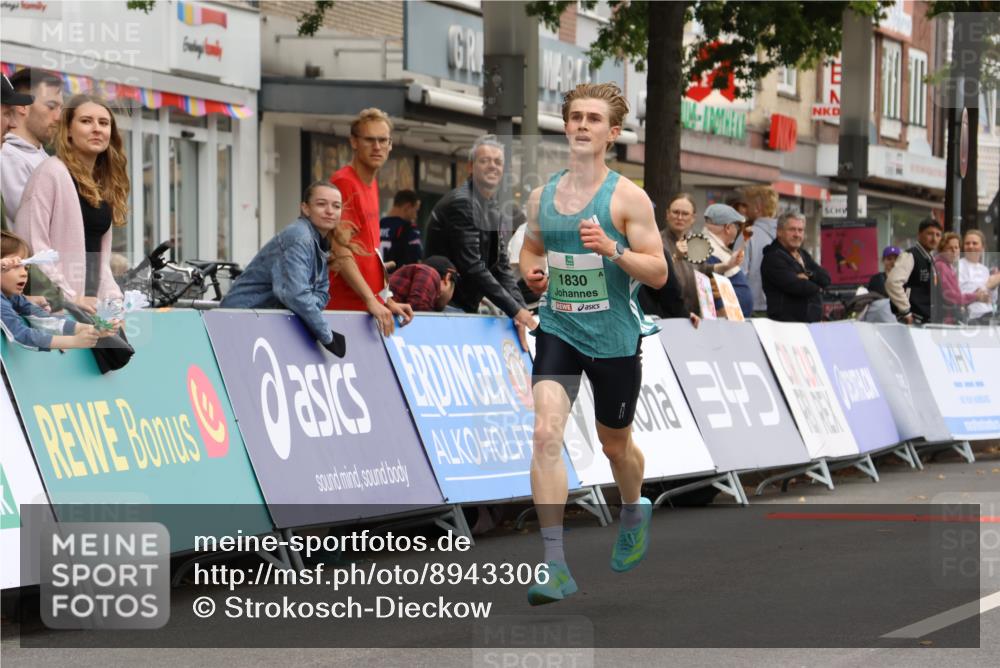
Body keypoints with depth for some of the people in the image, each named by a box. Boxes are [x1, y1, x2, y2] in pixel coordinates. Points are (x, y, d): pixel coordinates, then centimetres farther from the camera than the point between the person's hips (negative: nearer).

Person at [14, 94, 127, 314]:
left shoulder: (104, 186, 16)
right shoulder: (52, 172, -6)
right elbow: (30, 245, -14)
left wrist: (114, 299, 4)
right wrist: (68, 297, -16)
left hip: (90, 305, 7)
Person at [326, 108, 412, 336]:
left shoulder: (372, 184, 15)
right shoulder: (343, 182, -11)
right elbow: (341, 253, -18)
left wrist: (387, 301, 14)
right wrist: (372, 301, -23)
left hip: (374, 304, 8)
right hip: (346, 306, -8)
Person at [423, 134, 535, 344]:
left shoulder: (495, 210, 13)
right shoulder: (461, 203, -16)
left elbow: (502, 266, 11)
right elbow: (472, 266, -21)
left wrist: (520, 309, -5)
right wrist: (514, 309, -19)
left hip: (466, 310, 9)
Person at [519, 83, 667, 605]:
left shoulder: (627, 198, -7)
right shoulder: (542, 197, 5)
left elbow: (658, 273, -9)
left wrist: (611, 249, -25)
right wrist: (531, 272, 0)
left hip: (613, 339, -2)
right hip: (557, 330, 2)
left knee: (615, 445, 15)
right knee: (546, 433, -18)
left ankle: (634, 512, 50)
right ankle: (554, 565, -18)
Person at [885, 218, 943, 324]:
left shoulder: (930, 260, 18)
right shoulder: (910, 256, -10)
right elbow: (893, 282, -23)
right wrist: (905, 312, -20)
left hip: (928, 320, 9)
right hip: (913, 320, -9)